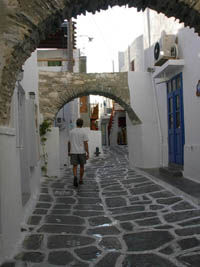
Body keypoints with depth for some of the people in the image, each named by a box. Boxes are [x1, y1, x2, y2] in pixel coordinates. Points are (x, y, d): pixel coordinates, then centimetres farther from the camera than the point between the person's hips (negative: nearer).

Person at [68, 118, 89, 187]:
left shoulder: (71, 131, 2)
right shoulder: (84, 132, -7)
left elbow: (69, 142, 5)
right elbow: (86, 143, -11)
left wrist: (69, 151, 17)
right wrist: (88, 153, -8)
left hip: (73, 152, 1)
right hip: (82, 152, -1)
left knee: (75, 166, 1)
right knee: (81, 166, 15)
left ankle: (75, 177, -24)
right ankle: (81, 180, 22)